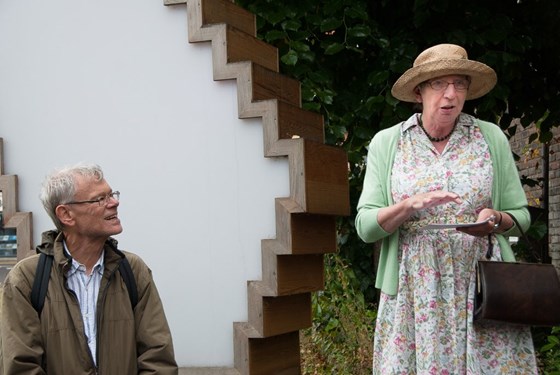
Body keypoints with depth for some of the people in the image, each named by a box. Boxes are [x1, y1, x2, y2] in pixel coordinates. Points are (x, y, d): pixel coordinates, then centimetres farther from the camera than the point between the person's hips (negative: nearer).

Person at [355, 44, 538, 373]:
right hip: (414, 295, 0)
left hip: (484, 290, 1)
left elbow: (520, 215, 8)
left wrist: (495, 219, -13)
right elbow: (366, 226, -2)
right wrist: (410, 206, -19)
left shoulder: (491, 138, 4)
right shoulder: (387, 143, 4)